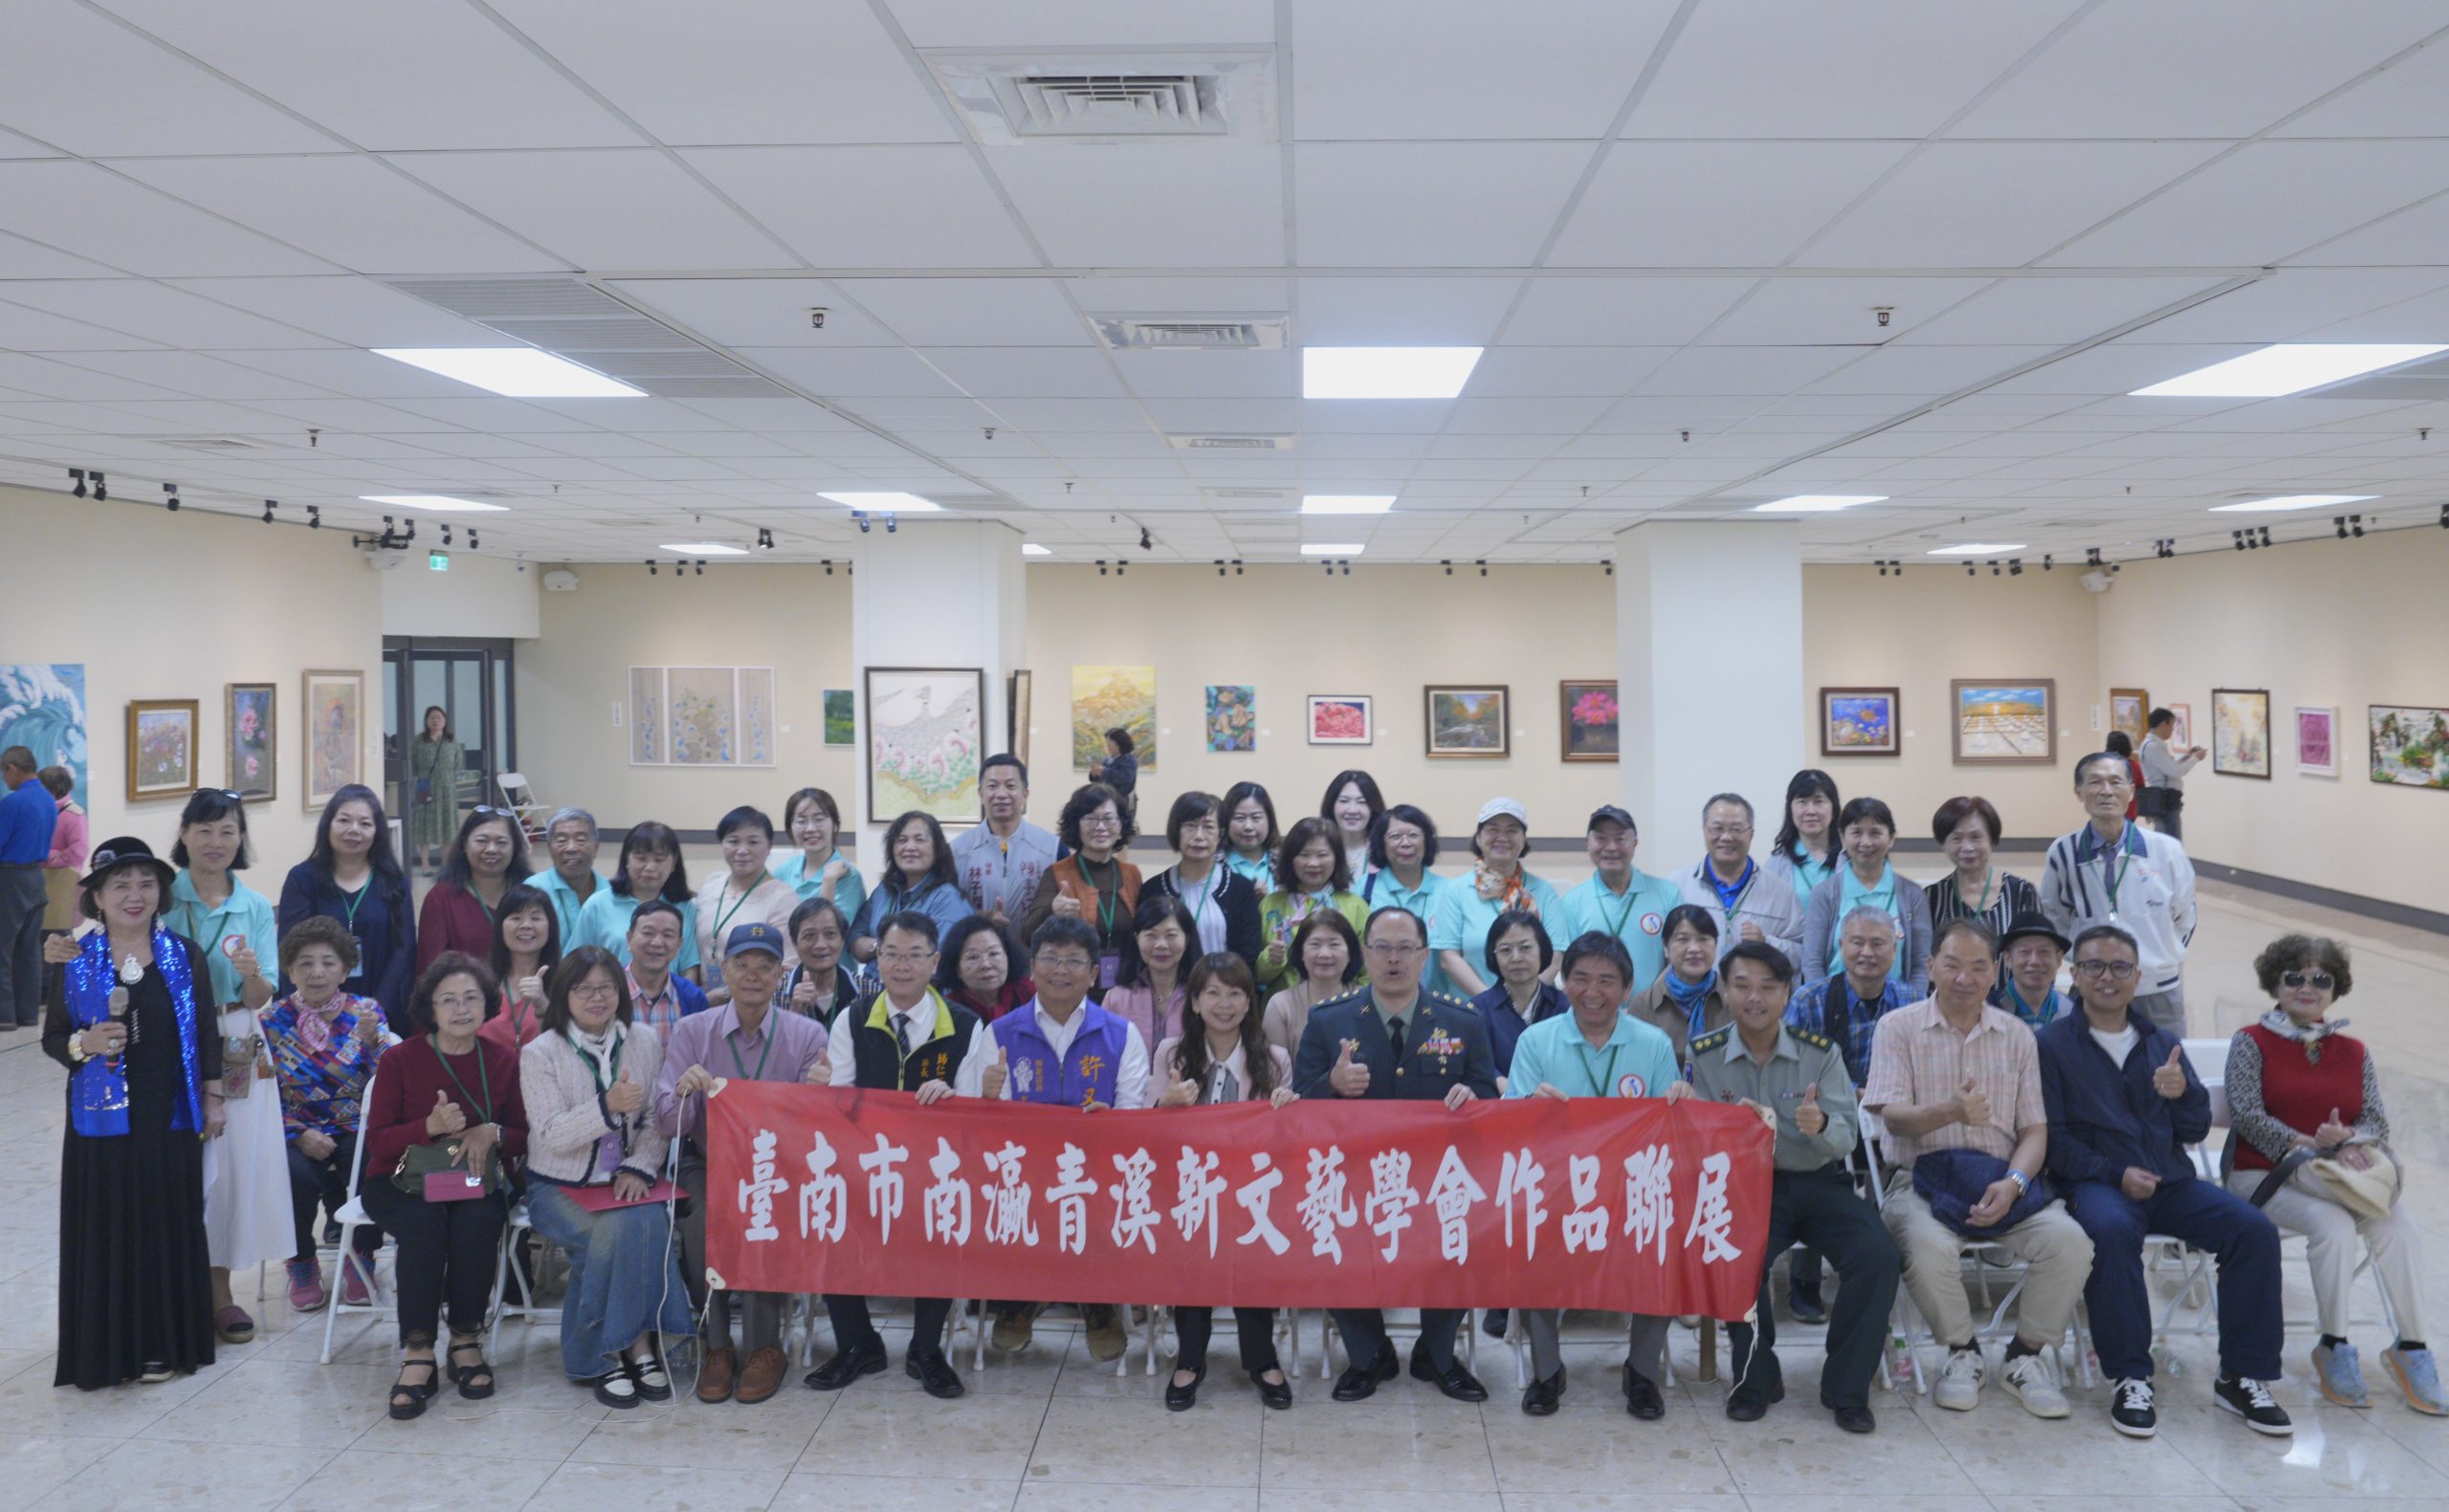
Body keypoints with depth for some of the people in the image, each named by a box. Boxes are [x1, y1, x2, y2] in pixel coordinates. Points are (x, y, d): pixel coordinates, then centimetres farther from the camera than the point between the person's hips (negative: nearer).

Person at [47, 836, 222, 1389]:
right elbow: (52, 1037, 4)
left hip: (169, 1116, 1)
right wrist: (83, 1044, -17)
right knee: (106, 1229, 2)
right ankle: (109, 1346, 15)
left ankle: (163, 1343, 17)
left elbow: (205, 1034, 6)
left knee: (168, 1225, 5)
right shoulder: (75, 961, 0)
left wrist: (212, 1098, 5)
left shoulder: (185, 955, 2)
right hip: (103, 1116, 0)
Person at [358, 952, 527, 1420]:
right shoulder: (400, 1059, -3)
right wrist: (430, 1127, -25)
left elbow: (524, 1137, 7)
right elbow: (378, 1140, -7)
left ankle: (466, 1341, -15)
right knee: (425, 1224, -33)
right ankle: (418, 1356, -26)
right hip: (401, 1182, -1)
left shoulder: (503, 1061, 3)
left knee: (478, 1222, -32)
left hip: (477, 1180, 1)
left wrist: (492, 1133, -15)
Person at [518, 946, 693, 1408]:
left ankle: (638, 1344, -20)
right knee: (610, 1232, -31)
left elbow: (658, 1121, 4)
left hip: (624, 1181, 2)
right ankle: (635, 1347, -15)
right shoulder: (540, 1053, -5)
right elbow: (551, 1135, -14)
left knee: (650, 1224, -30)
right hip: (558, 1185, -2)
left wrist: (639, 1167, -14)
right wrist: (607, 1107, -29)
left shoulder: (645, 1042, 3)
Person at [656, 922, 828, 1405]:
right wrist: (683, 1093, -26)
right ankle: (715, 1345, -10)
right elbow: (668, 1124, -4)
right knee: (699, 1218, -29)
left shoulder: (808, 1035, 0)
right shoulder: (691, 1031, 3)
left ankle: (765, 1347, -12)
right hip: (708, 1165, 1)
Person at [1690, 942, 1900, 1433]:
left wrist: (1822, 1126, -29)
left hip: (1820, 1183, 1)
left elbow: (1847, 1136, -5)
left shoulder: (1821, 1051, 2)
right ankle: (1756, 1378, -3)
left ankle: (1846, 1388, -3)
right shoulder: (1705, 1056, 2)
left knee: (1878, 1255, -25)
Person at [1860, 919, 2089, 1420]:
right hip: (1923, 1178, -3)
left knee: (2070, 1241, -23)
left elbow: (2034, 1129, 8)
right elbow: (1893, 1115, -9)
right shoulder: (1899, 1028, 3)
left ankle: (2025, 1355, 0)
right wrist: (1951, 1111, -30)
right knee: (1929, 1245, -34)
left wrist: (2013, 1183, -13)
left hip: (2001, 1180, 3)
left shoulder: (2016, 1036, 12)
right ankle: (1962, 1353, -4)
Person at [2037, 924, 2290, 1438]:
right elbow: (2052, 1136, -3)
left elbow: (2195, 1130, 13)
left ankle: (2242, 1376, -6)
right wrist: (2115, 1174, -16)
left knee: (2255, 1229, -20)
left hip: (2171, 1181, 5)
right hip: (2094, 1183, -5)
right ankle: (2129, 1379, -24)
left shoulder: (2162, 1043, 19)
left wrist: (2182, 1093, -9)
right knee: (2111, 1230, -37)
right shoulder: (2052, 1044, 5)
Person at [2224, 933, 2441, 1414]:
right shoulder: (2252, 1043, 1)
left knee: (2401, 1227, -23)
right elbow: (2247, 1115, -10)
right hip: (2265, 1174, -4)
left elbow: (2376, 1120, 4)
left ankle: (2411, 1347, -15)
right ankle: (2334, 1347, -18)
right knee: (2333, 1225, -31)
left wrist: (2352, 1141, -20)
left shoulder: (2354, 1052, 15)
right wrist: (2310, 1144, -22)